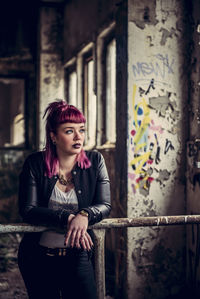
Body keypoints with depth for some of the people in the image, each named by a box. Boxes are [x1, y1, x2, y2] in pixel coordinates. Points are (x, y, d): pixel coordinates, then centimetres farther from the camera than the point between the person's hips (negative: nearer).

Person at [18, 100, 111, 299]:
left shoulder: (94, 161, -2)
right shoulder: (34, 164, -7)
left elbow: (105, 205, -5)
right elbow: (27, 210, -14)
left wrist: (84, 215, -27)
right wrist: (67, 218, -26)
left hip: (77, 255, 1)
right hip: (37, 258, 0)